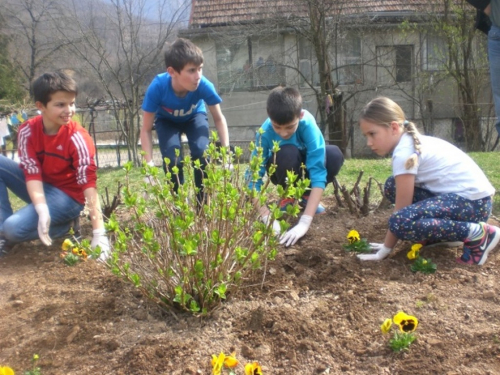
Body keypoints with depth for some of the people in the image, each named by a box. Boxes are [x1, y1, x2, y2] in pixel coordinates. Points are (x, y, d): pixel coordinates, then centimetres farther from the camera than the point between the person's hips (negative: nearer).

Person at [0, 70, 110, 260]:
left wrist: (99, 234, -36)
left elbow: (89, 183, -29)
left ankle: (63, 224, 1)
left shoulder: (77, 137, -23)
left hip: (67, 195, -5)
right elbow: (32, 173, -18)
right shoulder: (28, 130, -12)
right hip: (39, 188, 5)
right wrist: (42, 211, -35)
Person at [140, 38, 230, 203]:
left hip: (194, 117, 1)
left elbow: (219, 118, -18)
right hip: (166, 120, 0)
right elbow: (146, 129, -27)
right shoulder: (157, 87, -39)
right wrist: (149, 163, -36)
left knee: (201, 153, -23)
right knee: (173, 160, -23)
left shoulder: (204, 85, -37)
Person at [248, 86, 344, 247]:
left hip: (306, 164, 1)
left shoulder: (307, 124, -36)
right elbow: (254, 177, -33)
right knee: (288, 153, -37)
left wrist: (304, 222, -50)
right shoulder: (265, 133, -33)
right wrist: (267, 217, -47)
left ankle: (306, 196, -4)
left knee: (334, 155, -32)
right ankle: (288, 197, -6)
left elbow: (318, 172, -42)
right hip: (283, 169, -1)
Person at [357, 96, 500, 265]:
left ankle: (477, 233, -11)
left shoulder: (404, 153, -17)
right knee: (393, 185, 10)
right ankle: (443, 233, 12)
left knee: (402, 223, -26)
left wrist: (385, 250, -5)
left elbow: (401, 209, -14)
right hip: (461, 192, 10)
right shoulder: (413, 142, 11)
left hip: (472, 200, -10)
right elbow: (404, 203, 14)